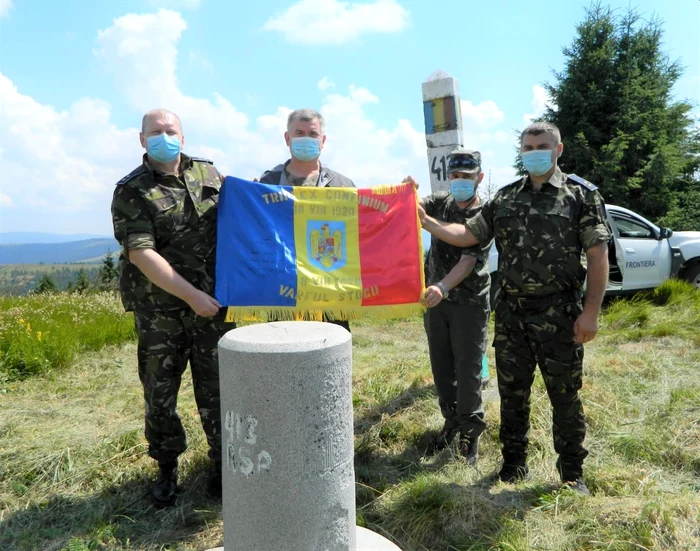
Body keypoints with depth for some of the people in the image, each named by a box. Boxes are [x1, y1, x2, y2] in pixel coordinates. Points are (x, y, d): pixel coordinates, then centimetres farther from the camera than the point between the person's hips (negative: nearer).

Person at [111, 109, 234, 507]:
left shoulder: (208, 173, 8)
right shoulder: (131, 192, -4)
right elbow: (140, 254, -13)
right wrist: (190, 295, -17)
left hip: (213, 302, 2)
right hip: (159, 310, -2)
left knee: (216, 388, 8)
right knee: (160, 392, 10)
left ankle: (223, 465, 26)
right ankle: (167, 468, 30)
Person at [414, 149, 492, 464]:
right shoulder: (440, 203, 6)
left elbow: (468, 262, -22)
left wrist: (443, 287, -39)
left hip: (469, 303, -5)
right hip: (436, 299, 5)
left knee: (468, 371, 2)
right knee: (441, 368, 12)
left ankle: (470, 432, 18)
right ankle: (452, 422, 30)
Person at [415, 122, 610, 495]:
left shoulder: (581, 195, -2)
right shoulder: (505, 198, 10)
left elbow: (598, 256, -6)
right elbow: (468, 234, 9)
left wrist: (591, 312, -12)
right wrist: (427, 222, -5)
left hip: (558, 314, -3)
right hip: (510, 313, 4)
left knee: (565, 396, 8)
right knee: (512, 393, 13)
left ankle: (572, 473, 26)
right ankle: (514, 463, 30)